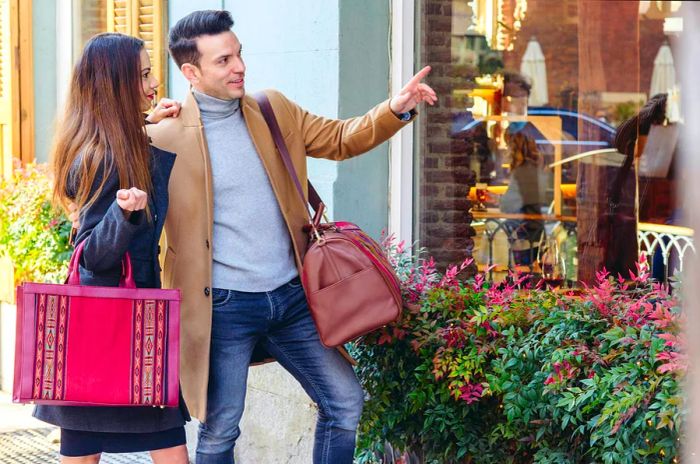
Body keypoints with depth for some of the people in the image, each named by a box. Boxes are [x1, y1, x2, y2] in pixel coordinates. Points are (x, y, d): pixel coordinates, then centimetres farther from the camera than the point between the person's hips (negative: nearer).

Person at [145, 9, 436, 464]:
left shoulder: (274, 111, 6)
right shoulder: (164, 136, -9)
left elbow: (339, 139, 15)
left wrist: (397, 109, -2)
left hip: (291, 295, 5)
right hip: (224, 307, -5)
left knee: (345, 403, 7)